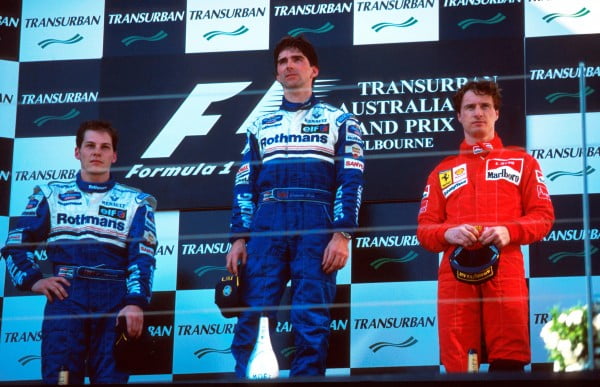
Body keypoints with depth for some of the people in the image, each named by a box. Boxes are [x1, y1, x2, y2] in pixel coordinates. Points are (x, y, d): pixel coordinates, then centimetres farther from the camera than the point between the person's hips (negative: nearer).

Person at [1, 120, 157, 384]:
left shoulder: (135, 202, 13)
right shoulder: (51, 196, 16)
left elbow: (143, 257, 1)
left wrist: (136, 303, -15)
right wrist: (32, 280, -1)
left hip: (115, 299, 0)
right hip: (66, 295, 0)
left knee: (111, 378, -3)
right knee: (58, 377, -7)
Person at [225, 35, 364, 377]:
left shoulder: (339, 121, 14)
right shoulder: (260, 127, 24)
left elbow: (351, 180, 3)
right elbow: (244, 187, 18)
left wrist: (342, 235, -10)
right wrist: (239, 238, 3)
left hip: (315, 223, -3)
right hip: (266, 224, 3)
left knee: (312, 324, -8)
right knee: (252, 320, -7)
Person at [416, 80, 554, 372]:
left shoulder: (521, 162, 17)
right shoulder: (443, 171, 21)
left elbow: (543, 216, 9)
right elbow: (424, 228, 14)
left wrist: (510, 232, -11)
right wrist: (447, 233, -9)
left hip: (504, 272, -1)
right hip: (456, 274, 2)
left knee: (508, 360, -8)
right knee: (457, 364, -5)